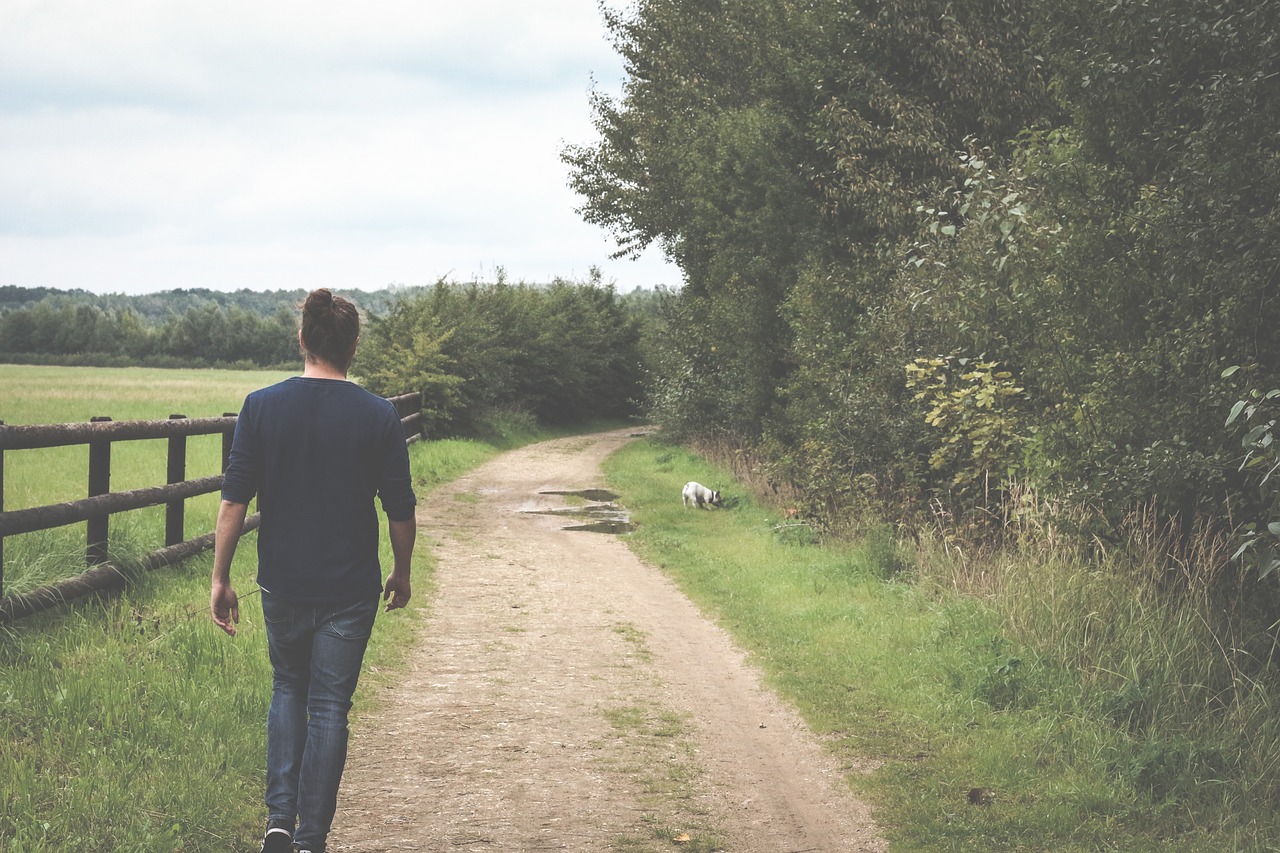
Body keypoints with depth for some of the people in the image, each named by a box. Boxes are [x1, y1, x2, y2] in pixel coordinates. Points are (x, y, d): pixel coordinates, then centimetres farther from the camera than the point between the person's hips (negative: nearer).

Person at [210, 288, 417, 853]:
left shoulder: (262, 407, -6)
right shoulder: (378, 416, -8)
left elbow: (234, 502, -6)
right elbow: (401, 511, -3)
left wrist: (220, 579, 2)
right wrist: (401, 574, 13)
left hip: (282, 583, 1)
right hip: (350, 588, -1)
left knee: (288, 690, 21)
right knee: (329, 707, 7)